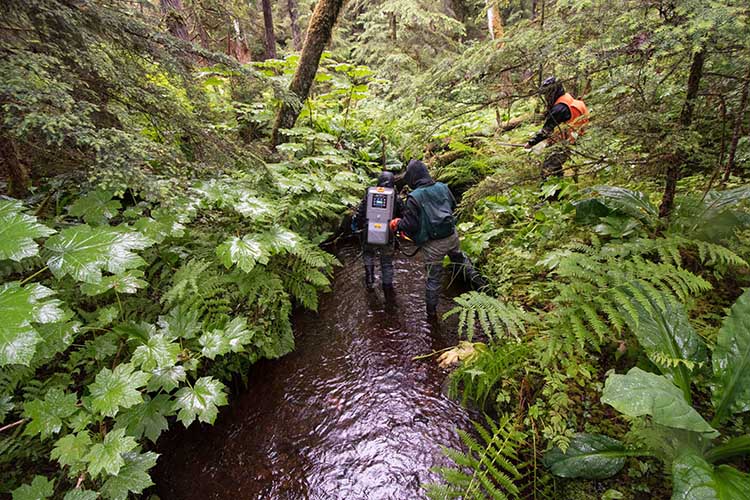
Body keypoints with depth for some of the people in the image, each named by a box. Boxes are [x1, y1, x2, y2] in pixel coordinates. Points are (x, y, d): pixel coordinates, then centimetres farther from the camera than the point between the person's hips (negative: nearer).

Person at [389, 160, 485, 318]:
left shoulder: (414, 197, -18)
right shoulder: (442, 187, -1)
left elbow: (410, 225, -18)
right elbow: (453, 205, 16)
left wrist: (397, 225, 1)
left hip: (433, 244, -4)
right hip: (452, 235, 4)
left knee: (433, 277, 11)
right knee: (459, 257, 36)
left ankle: (431, 309, 26)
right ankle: (475, 277, 31)